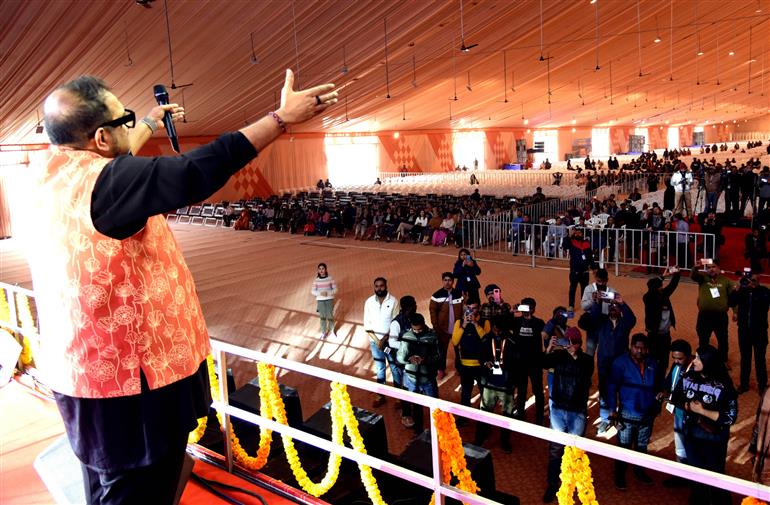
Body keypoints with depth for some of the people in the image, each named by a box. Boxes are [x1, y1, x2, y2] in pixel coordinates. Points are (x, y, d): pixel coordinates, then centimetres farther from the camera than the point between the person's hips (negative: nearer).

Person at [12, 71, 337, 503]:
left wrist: (149, 126, 35)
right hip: (134, 376, -9)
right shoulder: (98, 184, -26)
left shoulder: (44, 176, 2)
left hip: (85, 367, 10)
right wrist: (282, 117, -26)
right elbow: (198, 173, -31)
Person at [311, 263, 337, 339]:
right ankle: (323, 333, 19)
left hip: (329, 299, -1)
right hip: (320, 300, 1)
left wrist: (327, 293, -20)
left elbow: (335, 289, -3)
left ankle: (331, 331, 20)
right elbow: (313, 291, -1)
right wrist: (320, 293, -19)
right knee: (323, 317, 3)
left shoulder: (330, 278, -4)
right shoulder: (316, 280, -1)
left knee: (330, 316, -1)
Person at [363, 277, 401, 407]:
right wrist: (376, 340, -10)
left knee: (395, 369, 8)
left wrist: (384, 339, -14)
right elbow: (367, 324, -2)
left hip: (390, 340, -2)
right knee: (379, 369, 14)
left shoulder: (393, 301, -11)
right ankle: (381, 396, 26)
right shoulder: (369, 302, -4)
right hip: (375, 341, 2)